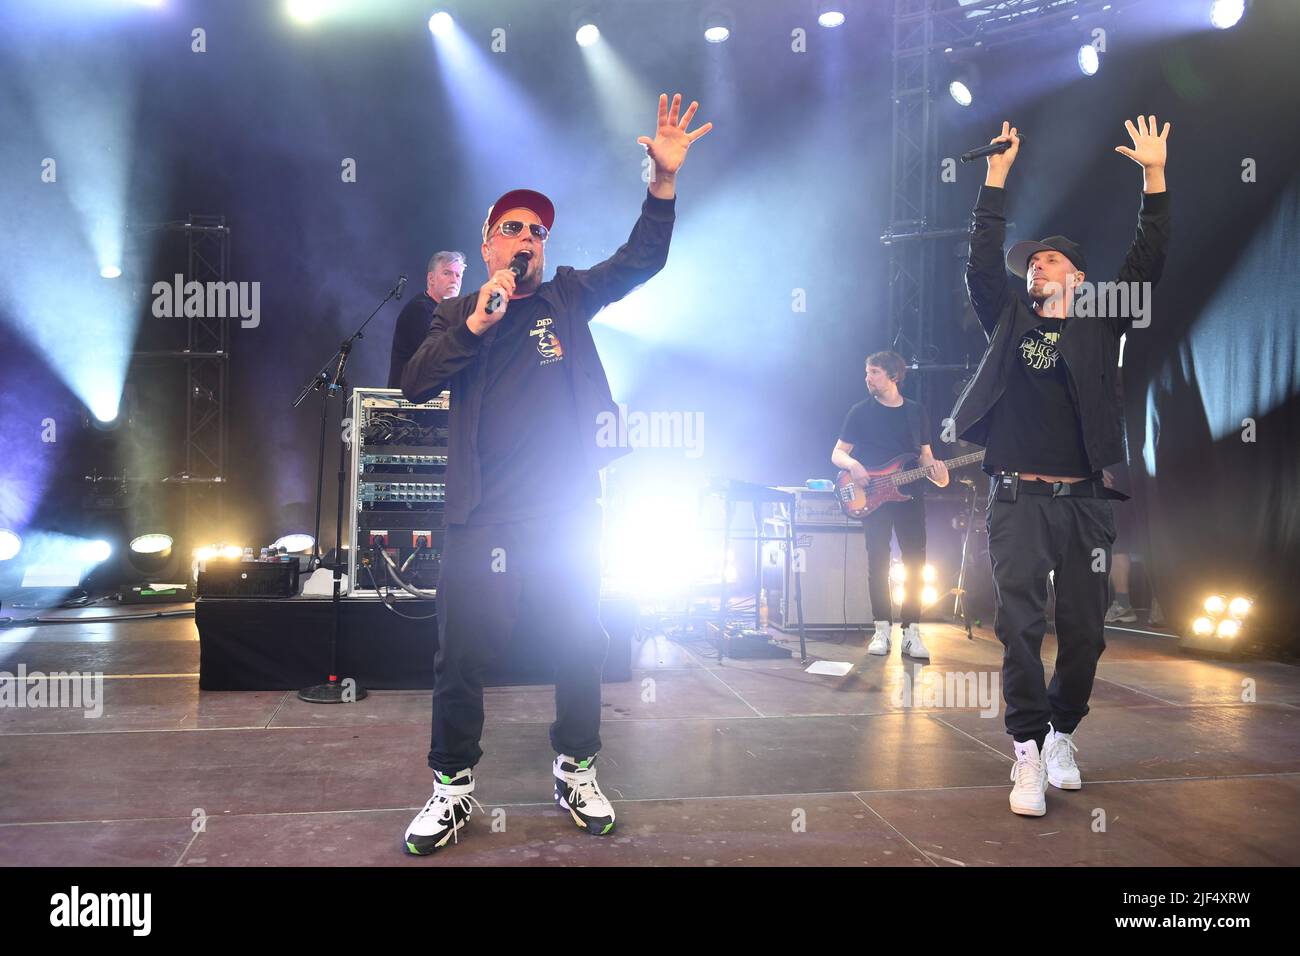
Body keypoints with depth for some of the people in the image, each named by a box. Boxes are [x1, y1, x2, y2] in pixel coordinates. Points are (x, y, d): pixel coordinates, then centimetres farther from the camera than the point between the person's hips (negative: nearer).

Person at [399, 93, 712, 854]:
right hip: (484, 519, -1)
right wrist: (476, 323, -17)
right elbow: (415, 386, -6)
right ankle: (453, 789, 17)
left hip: (568, 514, 1)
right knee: (463, 657, 0)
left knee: (581, 648, 8)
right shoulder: (459, 315, 9)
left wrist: (665, 179, -15)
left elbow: (642, 260, -2)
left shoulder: (568, 298, 9)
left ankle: (577, 770, 27)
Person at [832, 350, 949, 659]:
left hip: (909, 495, 2)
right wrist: (852, 464, -18)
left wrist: (936, 473, -9)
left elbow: (925, 455, 13)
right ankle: (882, 629, 4)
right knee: (878, 561, -4)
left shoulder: (917, 412, 11)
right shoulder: (861, 411, 4)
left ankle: (911, 632, 2)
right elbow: (837, 454, 4)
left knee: (915, 561, -4)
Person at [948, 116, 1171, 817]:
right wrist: (997, 174, 1)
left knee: (1084, 629, 4)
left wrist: (1154, 174, 1)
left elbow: (1147, 261, 6)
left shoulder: (1099, 327, 14)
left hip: (1084, 502, 1)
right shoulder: (1009, 321, 14)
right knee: (1020, 624, -11)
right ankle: (1028, 749, -4)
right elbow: (983, 262, 3)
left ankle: (1062, 733, 24)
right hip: (1018, 499, -1)